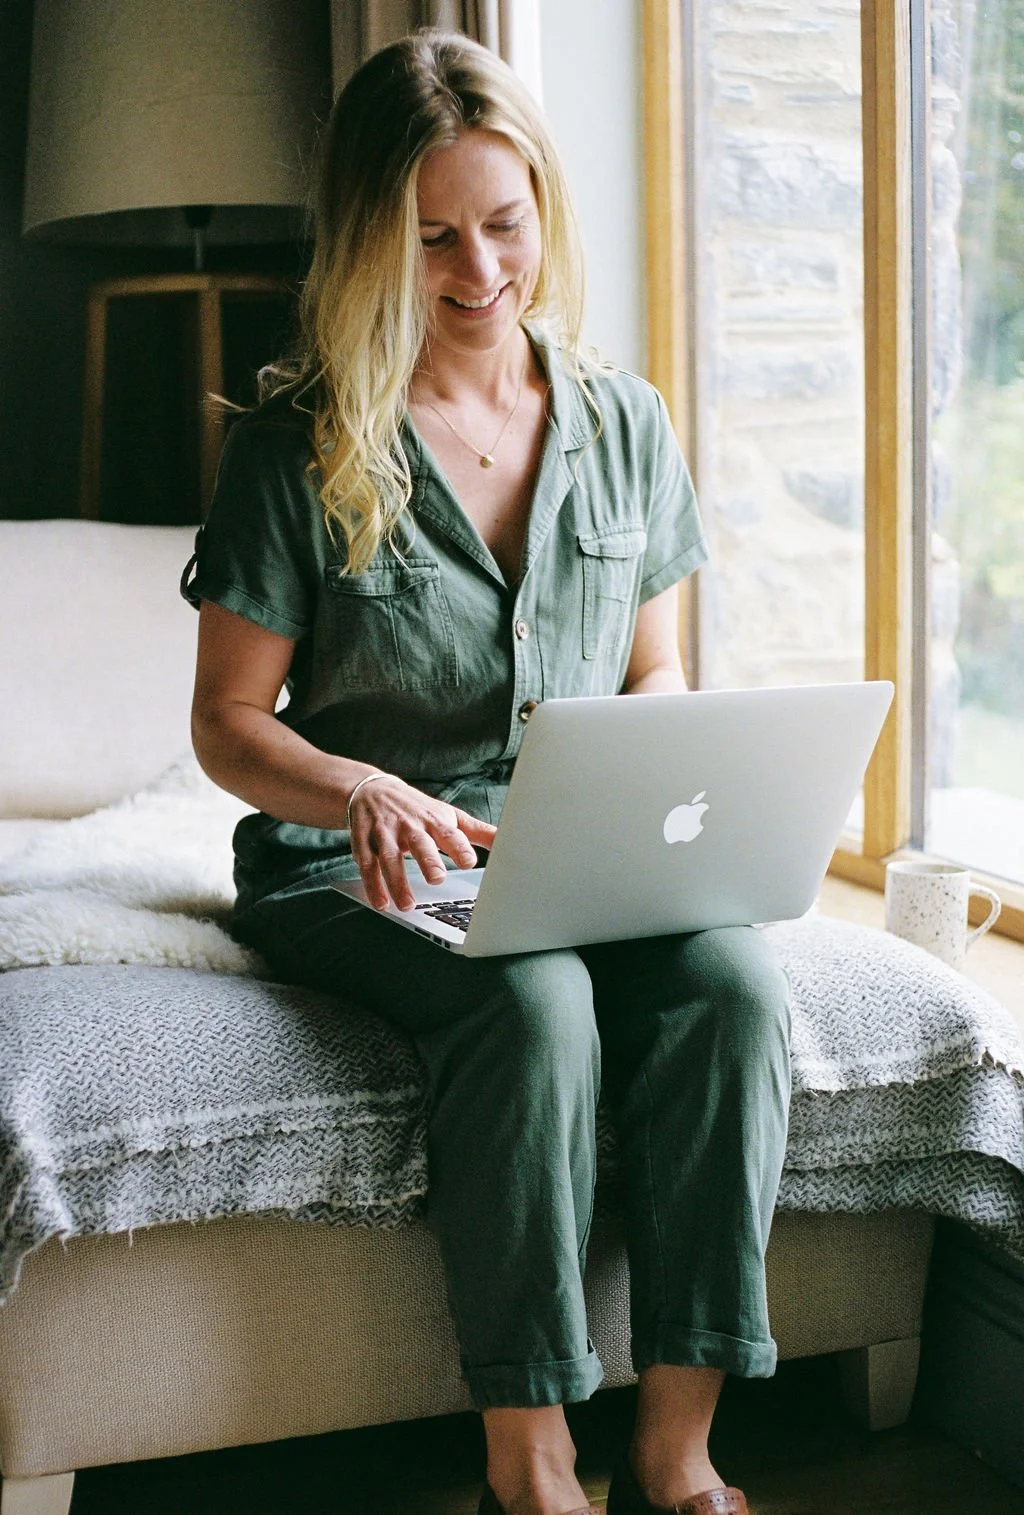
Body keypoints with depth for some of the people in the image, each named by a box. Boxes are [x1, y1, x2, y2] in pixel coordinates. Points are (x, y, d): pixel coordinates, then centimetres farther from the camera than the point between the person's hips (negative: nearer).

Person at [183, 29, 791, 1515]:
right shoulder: (300, 447, -2)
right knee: (532, 999, -35)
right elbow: (229, 720, -1)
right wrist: (357, 792, -23)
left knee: (734, 978, -28)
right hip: (356, 874, -3)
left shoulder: (625, 428, 10)